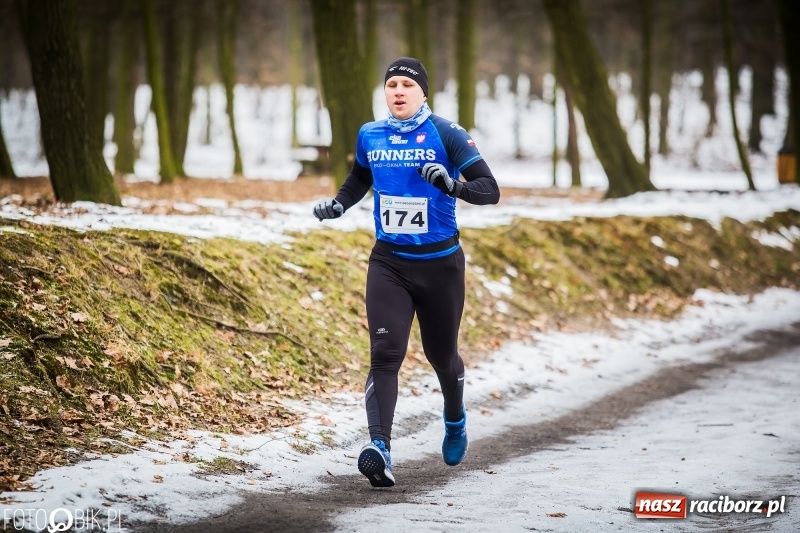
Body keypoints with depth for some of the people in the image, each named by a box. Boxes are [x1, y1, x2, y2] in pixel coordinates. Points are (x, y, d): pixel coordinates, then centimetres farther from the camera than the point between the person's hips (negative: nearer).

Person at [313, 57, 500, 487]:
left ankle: (455, 421, 45)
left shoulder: (446, 135, -9)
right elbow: (358, 181, 25)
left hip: (440, 263, -2)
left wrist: (453, 184, -32)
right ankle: (379, 446, -26)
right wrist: (337, 205, 6)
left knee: (441, 355, 14)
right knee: (385, 353, -16)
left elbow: (490, 190, -14)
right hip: (388, 262, 2)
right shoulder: (369, 136, 5)